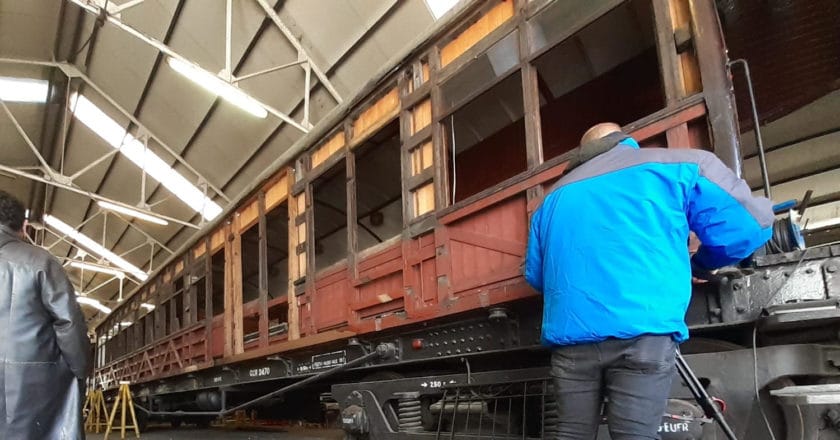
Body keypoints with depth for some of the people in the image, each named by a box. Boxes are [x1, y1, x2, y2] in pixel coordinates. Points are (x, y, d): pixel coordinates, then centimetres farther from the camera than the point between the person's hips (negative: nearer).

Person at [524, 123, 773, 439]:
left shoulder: (556, 194, 25)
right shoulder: (682, 164, 15)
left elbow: (534, 274, 28)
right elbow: (747, 226, 11)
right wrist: (699, 263, 29)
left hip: (569, 335, 4)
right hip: (643, 330, -3)